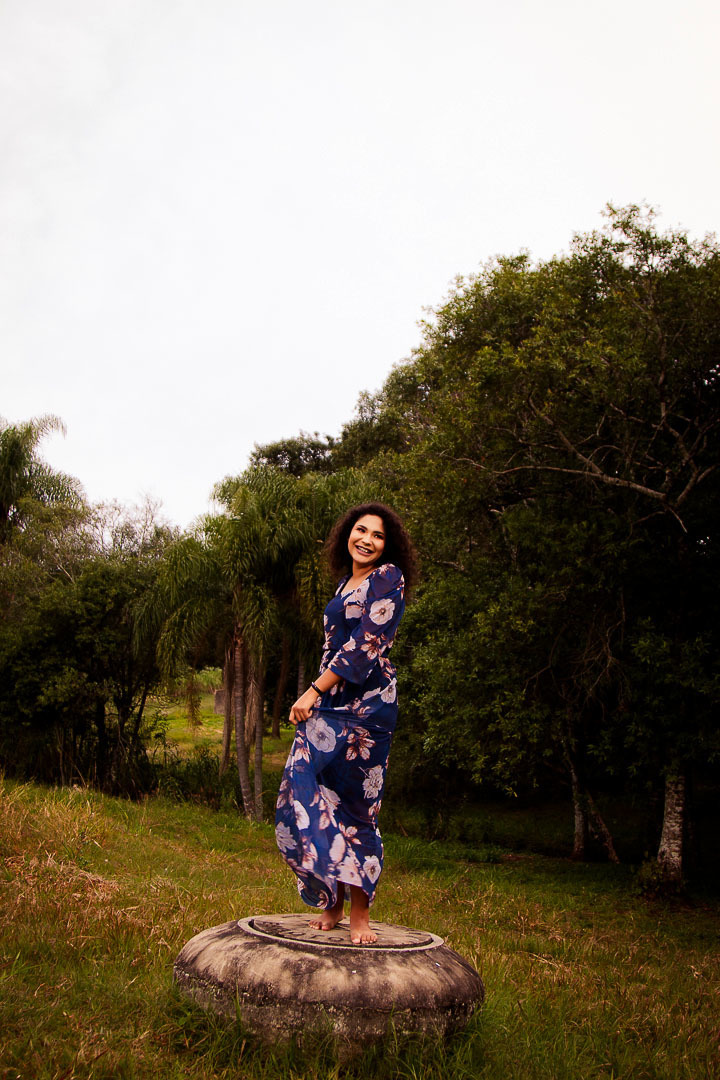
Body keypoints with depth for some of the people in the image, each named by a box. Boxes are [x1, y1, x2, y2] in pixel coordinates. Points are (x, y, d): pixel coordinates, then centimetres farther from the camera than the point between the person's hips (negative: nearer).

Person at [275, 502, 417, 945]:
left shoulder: (388, 577, -3)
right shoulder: (346, 583, 20)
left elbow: (367, 645, -13)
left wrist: (314, 691, -14)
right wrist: (315, 696, 16)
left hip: (364, 705, -7)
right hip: (328, 705, 7)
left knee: (356, 807, -3)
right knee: (305, 799, 1)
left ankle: (360, 913, 11)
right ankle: (332, 902, 14)